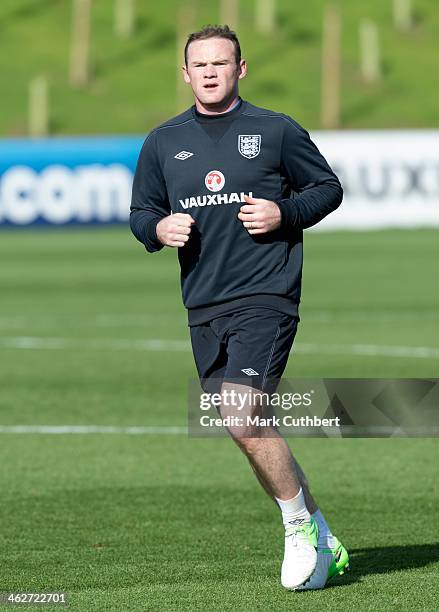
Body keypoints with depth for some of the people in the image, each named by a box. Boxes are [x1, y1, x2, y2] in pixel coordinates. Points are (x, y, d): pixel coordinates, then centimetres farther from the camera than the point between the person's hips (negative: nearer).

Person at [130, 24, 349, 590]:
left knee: (241, 419, -20)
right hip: (204, 308, 5)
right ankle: (321, 543, 21)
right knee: (253, 433, 8)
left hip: (265, 298, -5)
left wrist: (283, 214, -10)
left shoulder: (275, 131, 1)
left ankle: (301, 527, -2)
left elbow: (328, 187, 8)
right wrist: (158, 228, -4)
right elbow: (140, 211, 19)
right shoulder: (163, 142, 11)